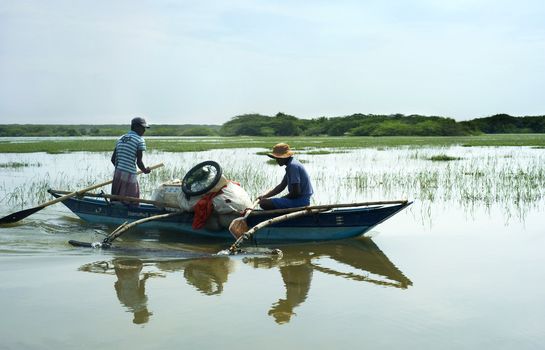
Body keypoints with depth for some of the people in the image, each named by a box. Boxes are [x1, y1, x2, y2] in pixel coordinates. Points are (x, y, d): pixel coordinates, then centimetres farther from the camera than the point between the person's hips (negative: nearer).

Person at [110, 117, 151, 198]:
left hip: (117, 174, 8)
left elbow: (113, 159, 13)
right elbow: (139, 161, -9)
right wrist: (145, 170, 9)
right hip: (129, 175, -7)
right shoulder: (140, 140, -5)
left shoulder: (120, 139, 15)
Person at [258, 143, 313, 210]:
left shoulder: (293, 166, -18)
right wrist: (264, 196, 10)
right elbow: (281, 186, 18)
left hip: (300, 201, -11)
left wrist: (281, 199, -6)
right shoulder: (290, 165, 16)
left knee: (264, 204, -16)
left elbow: (296, 192, -22)